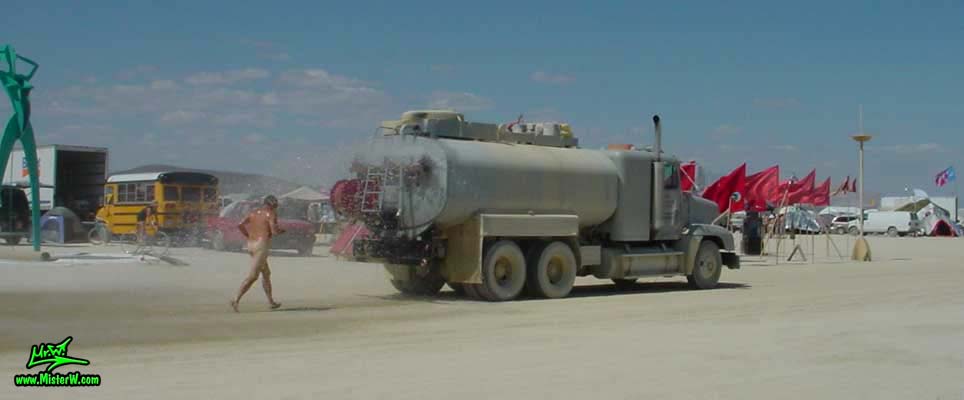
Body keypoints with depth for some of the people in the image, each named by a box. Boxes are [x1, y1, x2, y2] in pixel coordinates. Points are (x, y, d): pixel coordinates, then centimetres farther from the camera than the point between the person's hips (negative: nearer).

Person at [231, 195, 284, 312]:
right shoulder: (271, 214, -5)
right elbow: (274, 231, -17)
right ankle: (236, 300, -21)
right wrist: (282, 231, 6)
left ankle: (271, 301, 24)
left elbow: (240, 225, 3)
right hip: (262, 245, -8)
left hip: (251, 245, 8)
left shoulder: (253, 212, 14)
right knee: (252, 276, -10)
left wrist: (248, 236, 13)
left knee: (266, 273, 20)